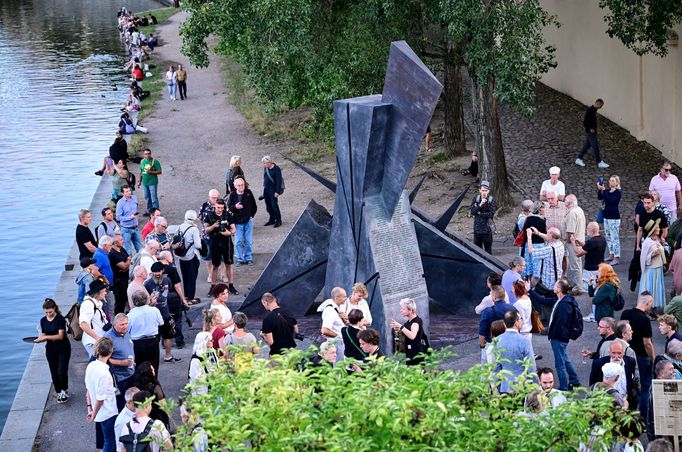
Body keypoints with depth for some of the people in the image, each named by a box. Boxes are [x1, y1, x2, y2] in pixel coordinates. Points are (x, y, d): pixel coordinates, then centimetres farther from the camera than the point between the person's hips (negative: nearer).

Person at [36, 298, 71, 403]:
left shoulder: (60, 319, -14)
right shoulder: (43, 321, 2)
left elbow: (60, 335, -19)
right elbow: (43, 335, 7)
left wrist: (46, 337, -28)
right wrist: (39, 339, -17)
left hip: (63, 348, -5)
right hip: (50, 349, 5)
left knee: (62, 372, -10)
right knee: (54, 373, 7)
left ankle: (64, 390, 13)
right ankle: (59, 393, 20)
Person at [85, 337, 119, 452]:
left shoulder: (90, 366, -5)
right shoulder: (104, 373, -28)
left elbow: (88, 390, 5)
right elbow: (100, 399, -22)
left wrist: (90, 408, 12)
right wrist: (94, 414, -7)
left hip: (99, 413, 8)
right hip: (108, 413, -8)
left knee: (102, 442, 22)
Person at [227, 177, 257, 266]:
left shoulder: (248, 193, -2)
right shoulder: (232, 195, -6)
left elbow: (254, 206, 9)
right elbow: (229, 207, 0)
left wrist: (252, 215, 1)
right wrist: (235, 207, -20)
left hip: (248, 221, 1)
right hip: (237, 222, -1)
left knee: (249, 241, 6)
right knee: (238, 241, 2)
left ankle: (249, 258, 19)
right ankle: (240, 259, 13)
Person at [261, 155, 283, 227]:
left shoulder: (276, 169, -14)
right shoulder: (265, 168, 6)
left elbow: (278, 181, -15)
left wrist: (277, 192, -18)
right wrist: (264, 188, 16)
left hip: (273, 190, -7)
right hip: (266, 189, 7)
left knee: (274, 205, -6)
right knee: (268, 206, 11)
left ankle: (278, 221, 3)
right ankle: (272, 220, 23)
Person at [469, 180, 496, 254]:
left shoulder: (492, 200, -7)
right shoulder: (476, 199, 2)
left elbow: (491, 214, -13)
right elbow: (471, 212, -7)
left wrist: (479, 213, -8)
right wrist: (480, 205, -19)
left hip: (487, 228, -3)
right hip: (477, 228, 3)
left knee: (488, 248, 2)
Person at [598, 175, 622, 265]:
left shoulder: (618, 192, -9)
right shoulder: (607, 191, 10)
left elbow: (610, 200, -23)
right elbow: (599, 197, -3)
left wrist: (603, 190, -25)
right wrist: (599, 189, -17)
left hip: (614, 218, -8)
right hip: (606, 217, 8)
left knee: (615, 238, -8)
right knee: (608, 237, 12)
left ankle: (617, 258, -7)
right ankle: (611, 255, 22)